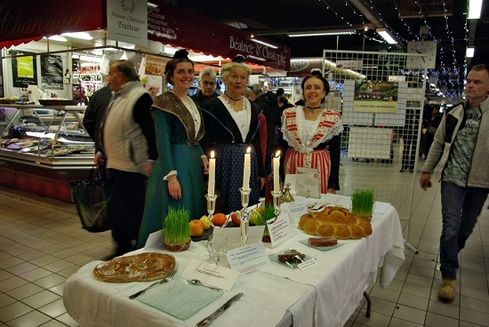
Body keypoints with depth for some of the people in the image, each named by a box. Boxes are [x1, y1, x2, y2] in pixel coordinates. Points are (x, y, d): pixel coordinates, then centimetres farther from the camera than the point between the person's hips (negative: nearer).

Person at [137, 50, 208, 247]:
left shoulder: (193, 103, 14)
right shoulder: (164, 103, -10)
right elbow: (162, 142, -16)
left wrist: (202, 156, 3)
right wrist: (171, 176, -22)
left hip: (194, 165, 8)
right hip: (174, 163, -8)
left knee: (193, 219, 15)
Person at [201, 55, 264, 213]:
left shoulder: (251, 107, 10)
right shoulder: (214, 106, -6)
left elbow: (256, 141, 14)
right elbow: (207, 142, -7)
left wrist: (261, 172, 12)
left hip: (249, 165, 5)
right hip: (224, 165, -5)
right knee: (224, 213, 3)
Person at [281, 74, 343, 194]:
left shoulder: (333, 118, -1)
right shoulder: (288, 114, 1)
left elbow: (335, 154, 1)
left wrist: (333, 186, -2)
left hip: (320, 169, -1)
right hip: (292, 168, 1)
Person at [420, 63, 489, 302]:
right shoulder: (454, 113, 3)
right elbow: (439, 143, 10)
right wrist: (427, 170, 10)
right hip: (452, 178, 1)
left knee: (466, 226, 14)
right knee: (451, 225, -3)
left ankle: (450, 256, 40)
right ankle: (448, 276, 7)